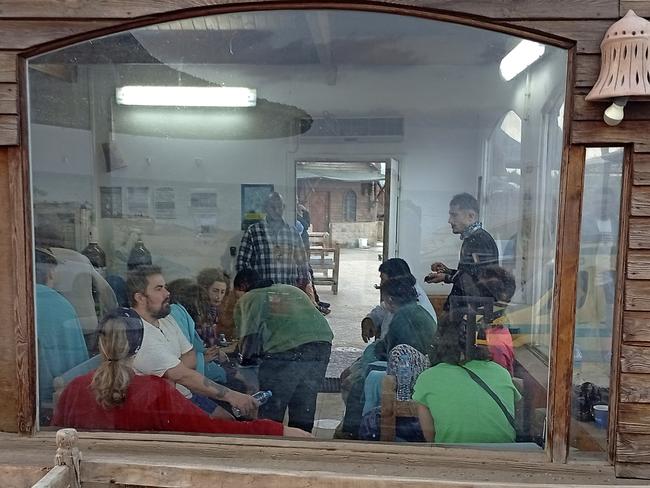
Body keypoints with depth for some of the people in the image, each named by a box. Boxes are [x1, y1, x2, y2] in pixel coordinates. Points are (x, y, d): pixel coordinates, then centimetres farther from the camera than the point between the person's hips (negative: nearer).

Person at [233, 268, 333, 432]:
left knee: (270, 415, 10)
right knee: (303, 414, 19)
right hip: (323, 344, 6)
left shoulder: (247, 299, 17)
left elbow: (250, 334, 3)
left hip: (285, 350, -5)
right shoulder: (293, 289, 33)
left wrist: (247, 361, 16)